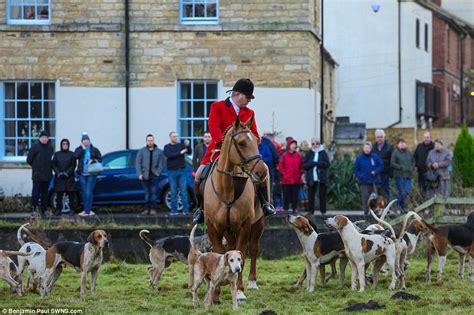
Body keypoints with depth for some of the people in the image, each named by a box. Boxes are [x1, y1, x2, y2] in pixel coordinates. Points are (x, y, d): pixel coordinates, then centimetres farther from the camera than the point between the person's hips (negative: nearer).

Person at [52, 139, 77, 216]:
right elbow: (54, 165, 6)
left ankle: (72, 209, 2)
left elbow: (73, 165, 2)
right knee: (59, 195, -1)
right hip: (59, 178, 1)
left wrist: (67, 173, -11)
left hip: (69, 177, -1)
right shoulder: (57, 154, 10)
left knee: (71, 194, -3)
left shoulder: (72, 154, 6)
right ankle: (58, 210, 3)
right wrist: (58, 173, -9)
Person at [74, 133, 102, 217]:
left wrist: (93, 161, -11)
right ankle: (88, 210, 14)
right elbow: (75, 156, -11)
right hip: (82, 174, 3)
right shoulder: (79, 149, 8)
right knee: (84, 192, 6)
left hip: (91, 174, -3)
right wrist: (83, 149, -13)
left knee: (89, 192, -11)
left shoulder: (94, 150, 6)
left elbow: (100, 159, 7)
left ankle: (87, 210, -13)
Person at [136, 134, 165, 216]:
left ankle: (153, 209, -7)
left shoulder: (159, 152, 9)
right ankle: (147, 209, 6)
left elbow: (161, 163, 7)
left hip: (154, 175, -1)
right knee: (147, 193, 3)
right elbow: (138, 163, 5)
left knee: (153, 193, -7)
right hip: (145, 176, 1)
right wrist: (139, 174, -6)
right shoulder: (141, 151, 9)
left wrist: (158, 172, -6)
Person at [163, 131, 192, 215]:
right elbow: (169, 155, -13)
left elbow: (189, 152, -3)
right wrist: (180, 153, -17)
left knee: (184, 191, -3)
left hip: (182, 171, 1)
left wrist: (188, 146, -22)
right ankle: (174, 211, 5)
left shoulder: (181, 145, 8)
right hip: (172, 171, -1)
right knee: (173, 192, 2)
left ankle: (186, 210, -4)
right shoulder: (167, 147, 4)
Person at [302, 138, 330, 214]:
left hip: (321, 178, -2)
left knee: (322, 195, 0)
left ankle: (323, 211, 5)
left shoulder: (323, 153, 6)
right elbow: (304, 165, 3)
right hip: (311, 178, 2)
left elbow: (327, 164, -6)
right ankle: (310, 210, 8)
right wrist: (313, 163, -12)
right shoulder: (309, 154, 11)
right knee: (311, 195, 3)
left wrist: (316, 163, -13)